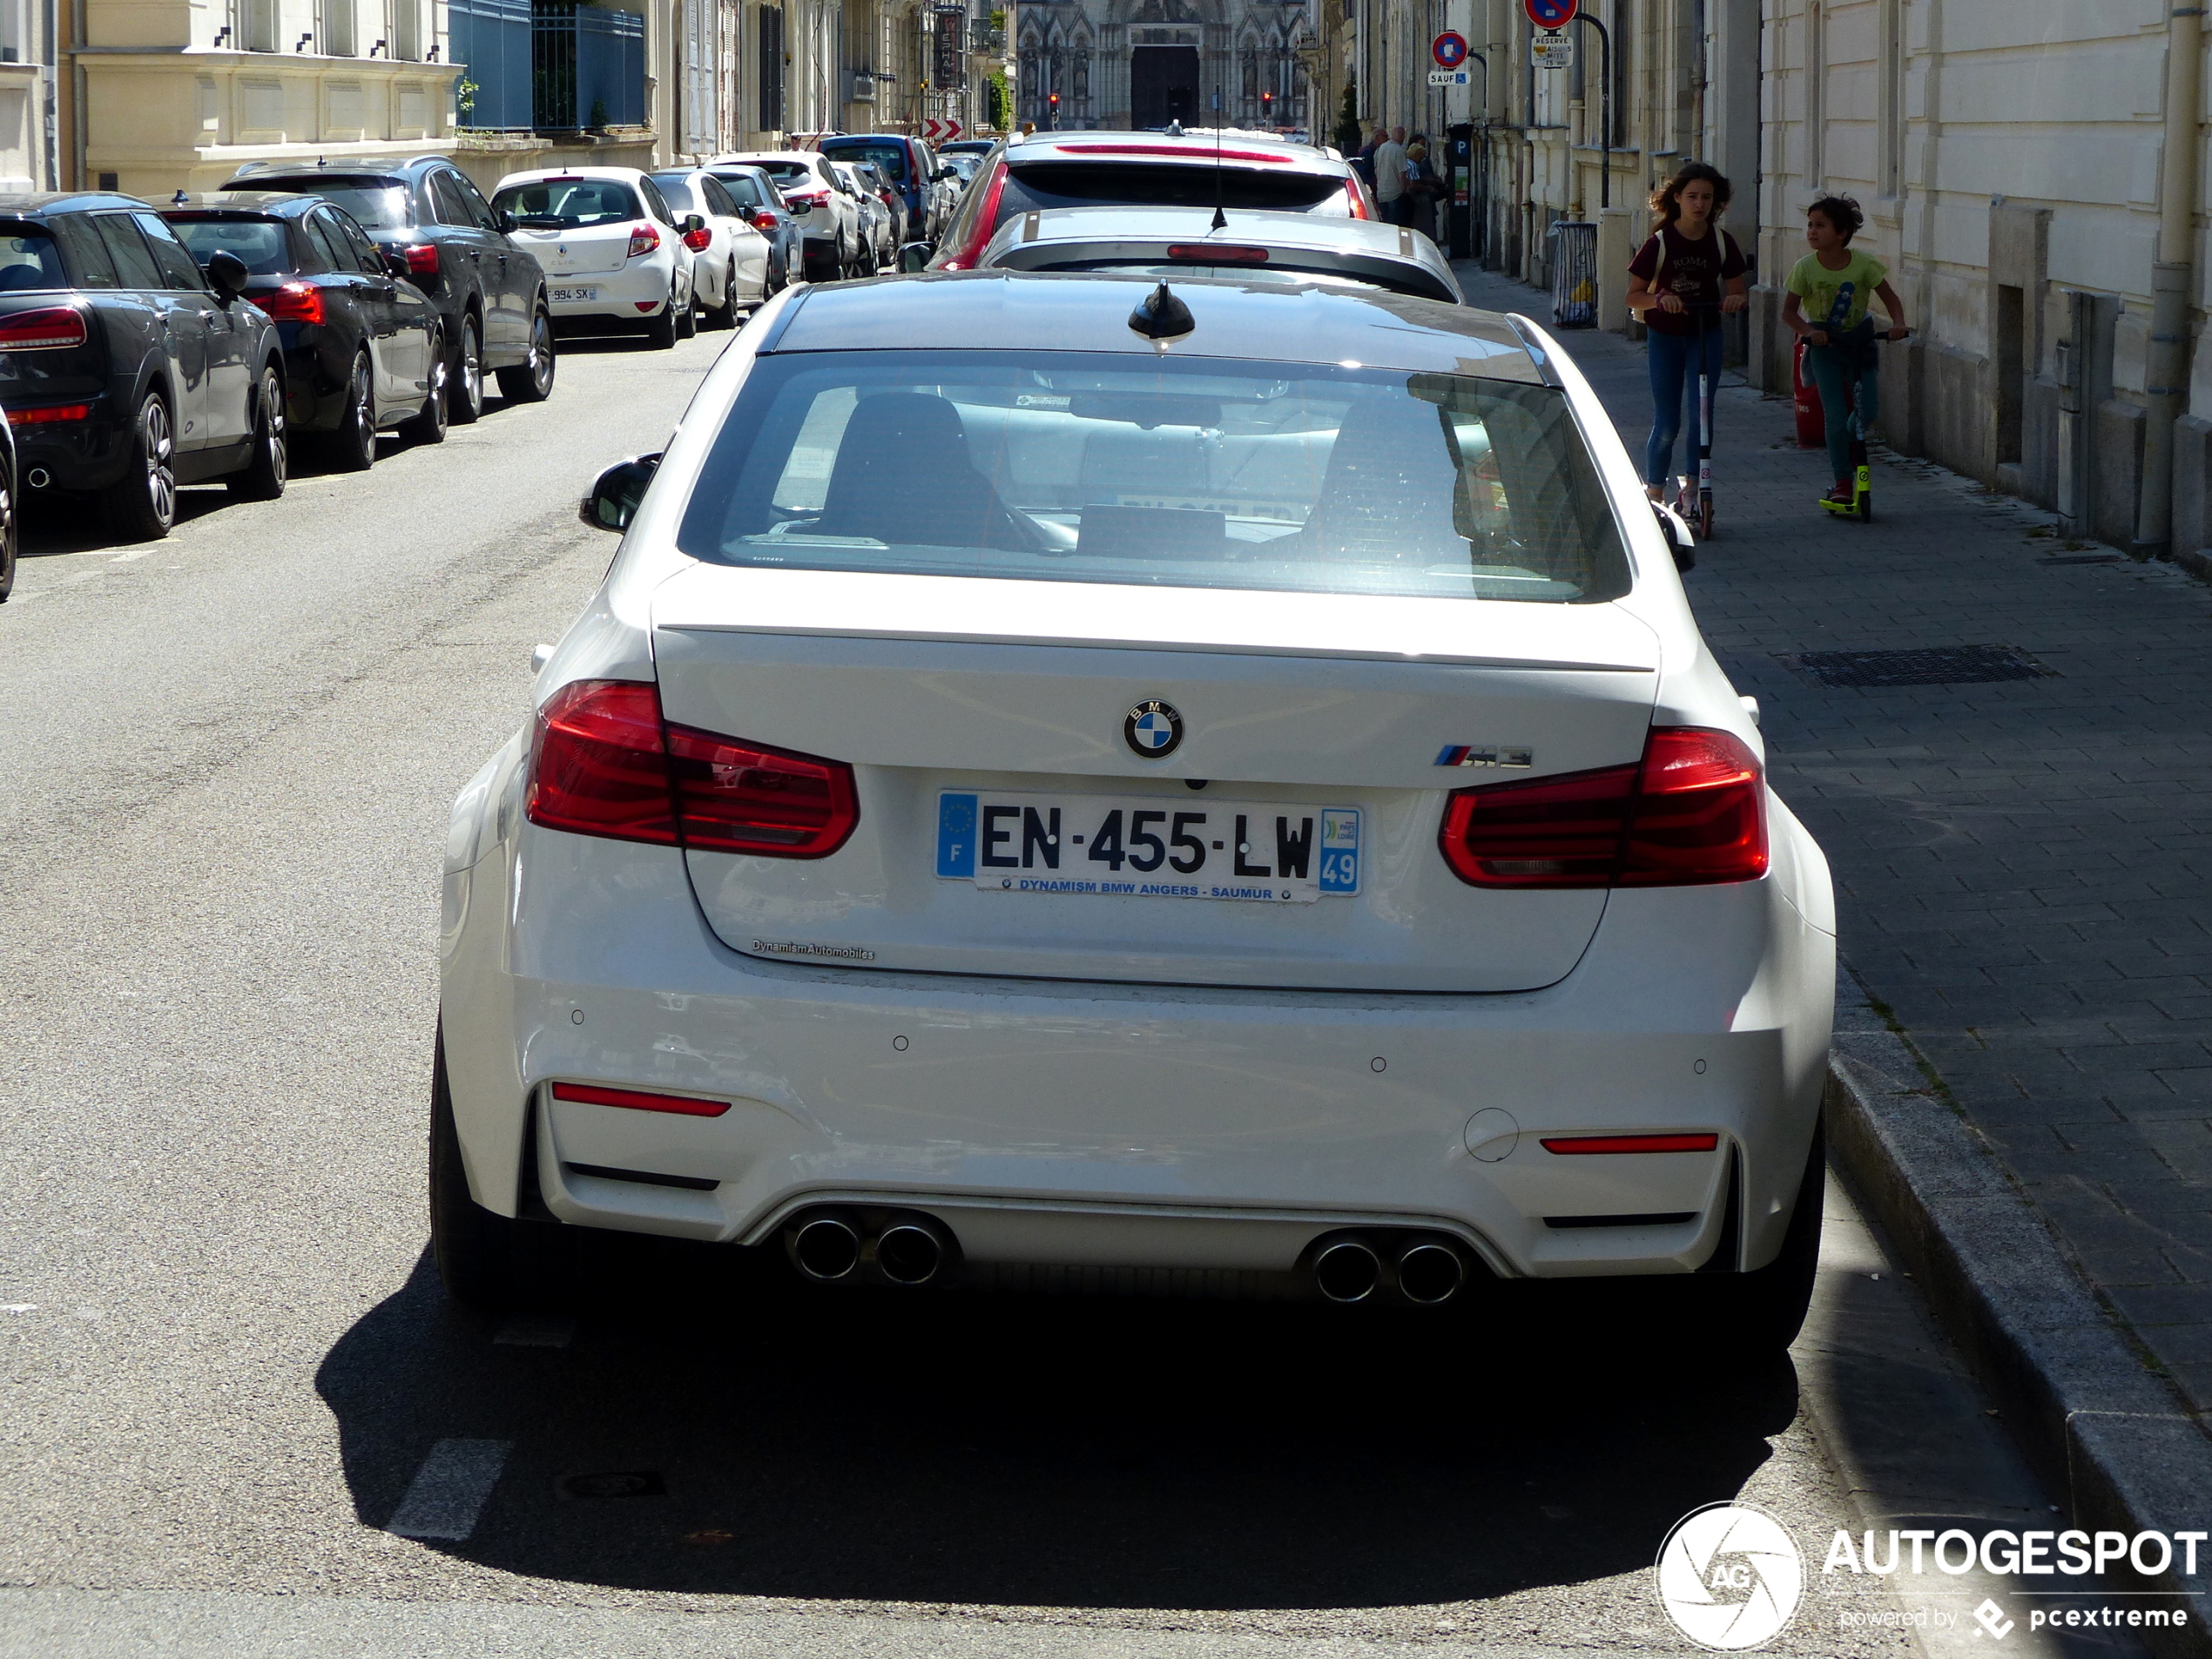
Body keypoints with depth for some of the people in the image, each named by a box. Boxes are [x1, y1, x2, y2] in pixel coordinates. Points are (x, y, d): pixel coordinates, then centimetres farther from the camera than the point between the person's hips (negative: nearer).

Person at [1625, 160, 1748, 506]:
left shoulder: (1722, 243, -4)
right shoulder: (1660, 242, -11)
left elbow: (1736, 292, 1)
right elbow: (1633, 296, -10)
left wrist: (1735, 300, -24)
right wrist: (1660, 299, -31)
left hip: (1705, 336, 2)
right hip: (1665, 337, -2)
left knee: (1700, 415, -7)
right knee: (1666, 424, -1)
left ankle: (1691, 489, 7)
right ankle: (1653, 494, 13)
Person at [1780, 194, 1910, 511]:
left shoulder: (1864, 264, -10)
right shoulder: (1805, 268, -11)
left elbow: (1891, 299, -3)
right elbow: (1789, 312, -5)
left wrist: (1898, 323, -22)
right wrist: (1809, 331, -24)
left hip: (1860, 340, 1)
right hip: (1824, 343, -1)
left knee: (1869, 409, -8)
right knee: (1836, 413, -9)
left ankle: (1849, 446, 25)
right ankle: (1842, 482, -1)